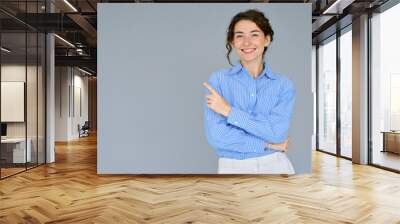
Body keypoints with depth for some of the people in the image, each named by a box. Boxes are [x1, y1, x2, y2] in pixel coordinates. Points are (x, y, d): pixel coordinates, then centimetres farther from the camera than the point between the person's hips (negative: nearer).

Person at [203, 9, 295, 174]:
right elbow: (216, 136, -15)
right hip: (232, 168, -1)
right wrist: (267, 144, -11)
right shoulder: (218, 79, -6)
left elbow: (277, 133, -15)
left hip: (275, 166, 1)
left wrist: (229, 111, -16)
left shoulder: (284, 85, -2)